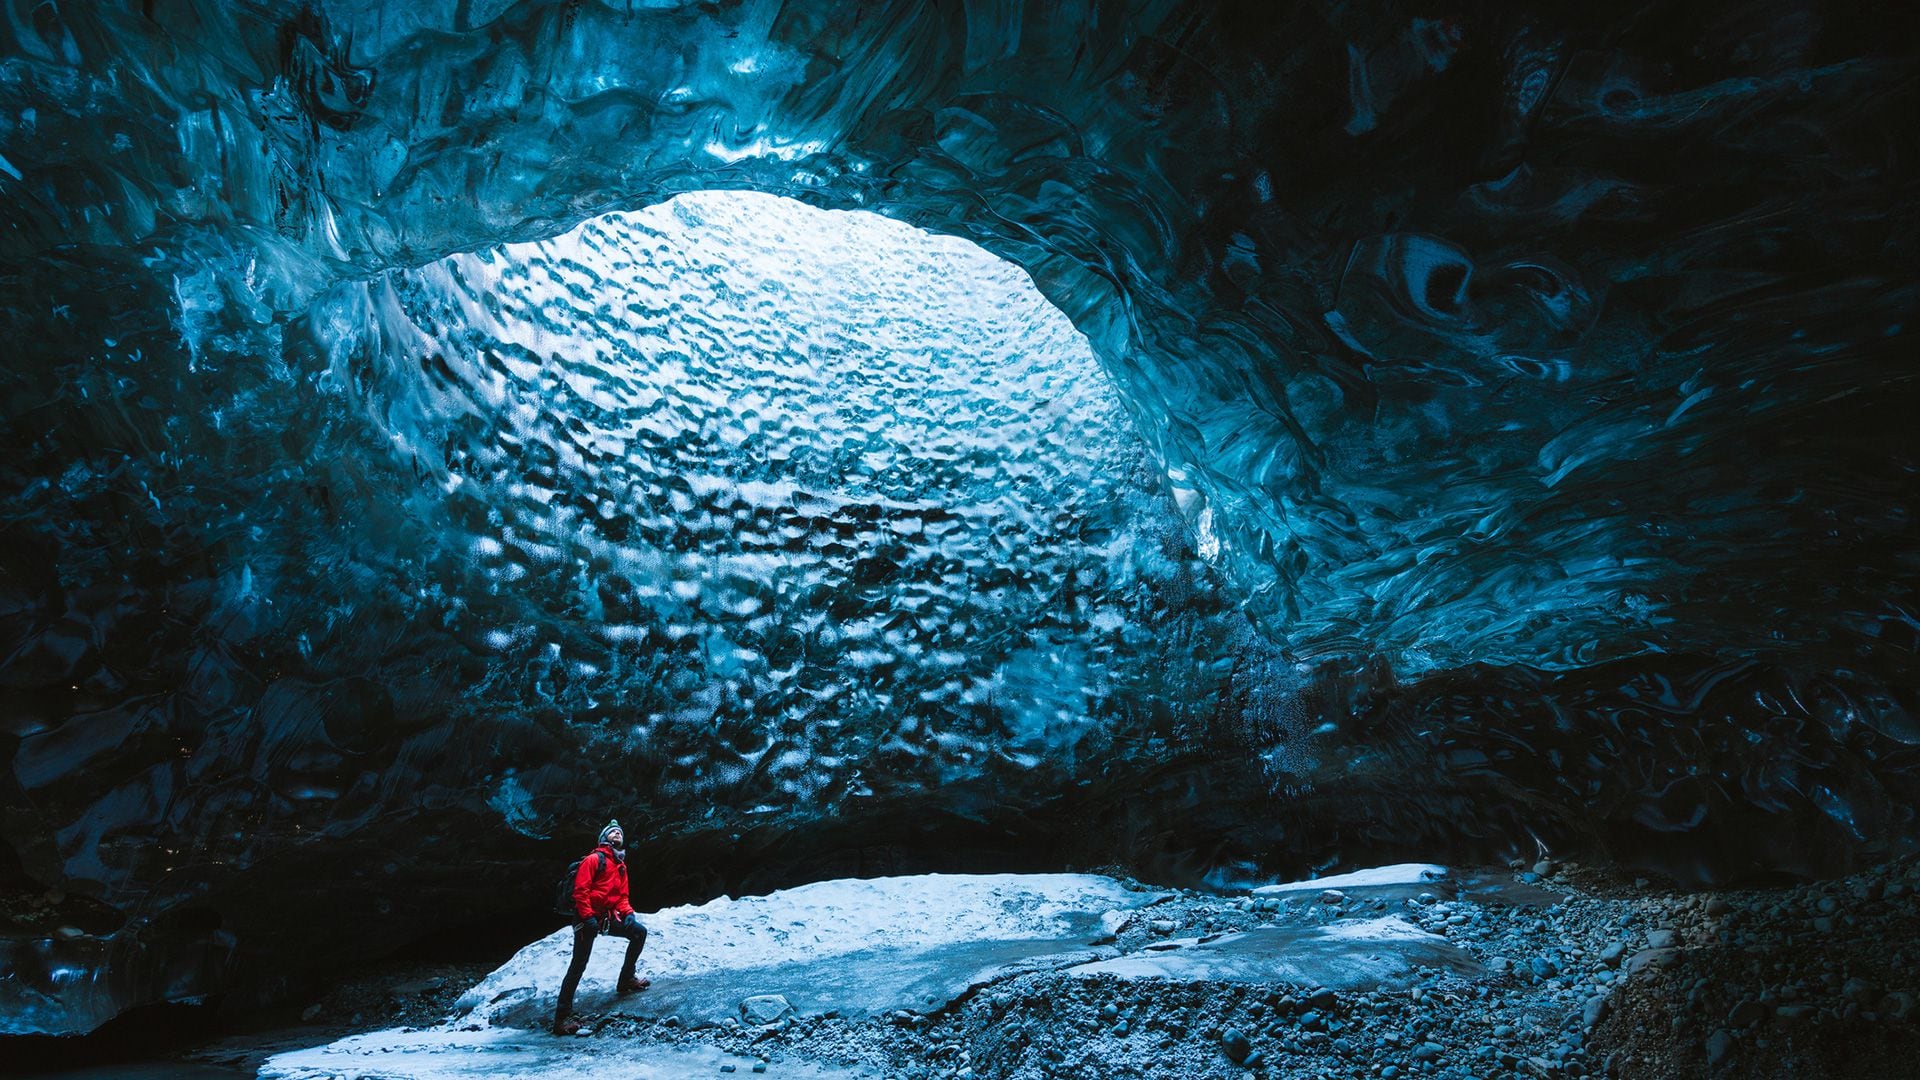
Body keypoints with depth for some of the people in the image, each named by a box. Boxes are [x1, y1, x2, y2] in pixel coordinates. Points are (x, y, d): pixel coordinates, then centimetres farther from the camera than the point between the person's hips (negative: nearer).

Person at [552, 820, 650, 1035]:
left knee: (639, 932, 1)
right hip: (588, 917, -8)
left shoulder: (621, 865, 18)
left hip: (609, 917, 8)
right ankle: (561, 1017, -5)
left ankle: (625, 980, 14)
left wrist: (628, 913, 0)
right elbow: (580, 890, -15)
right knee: (579, 965, -9)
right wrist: (588, 917, -22)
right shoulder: (594, 859, -7)